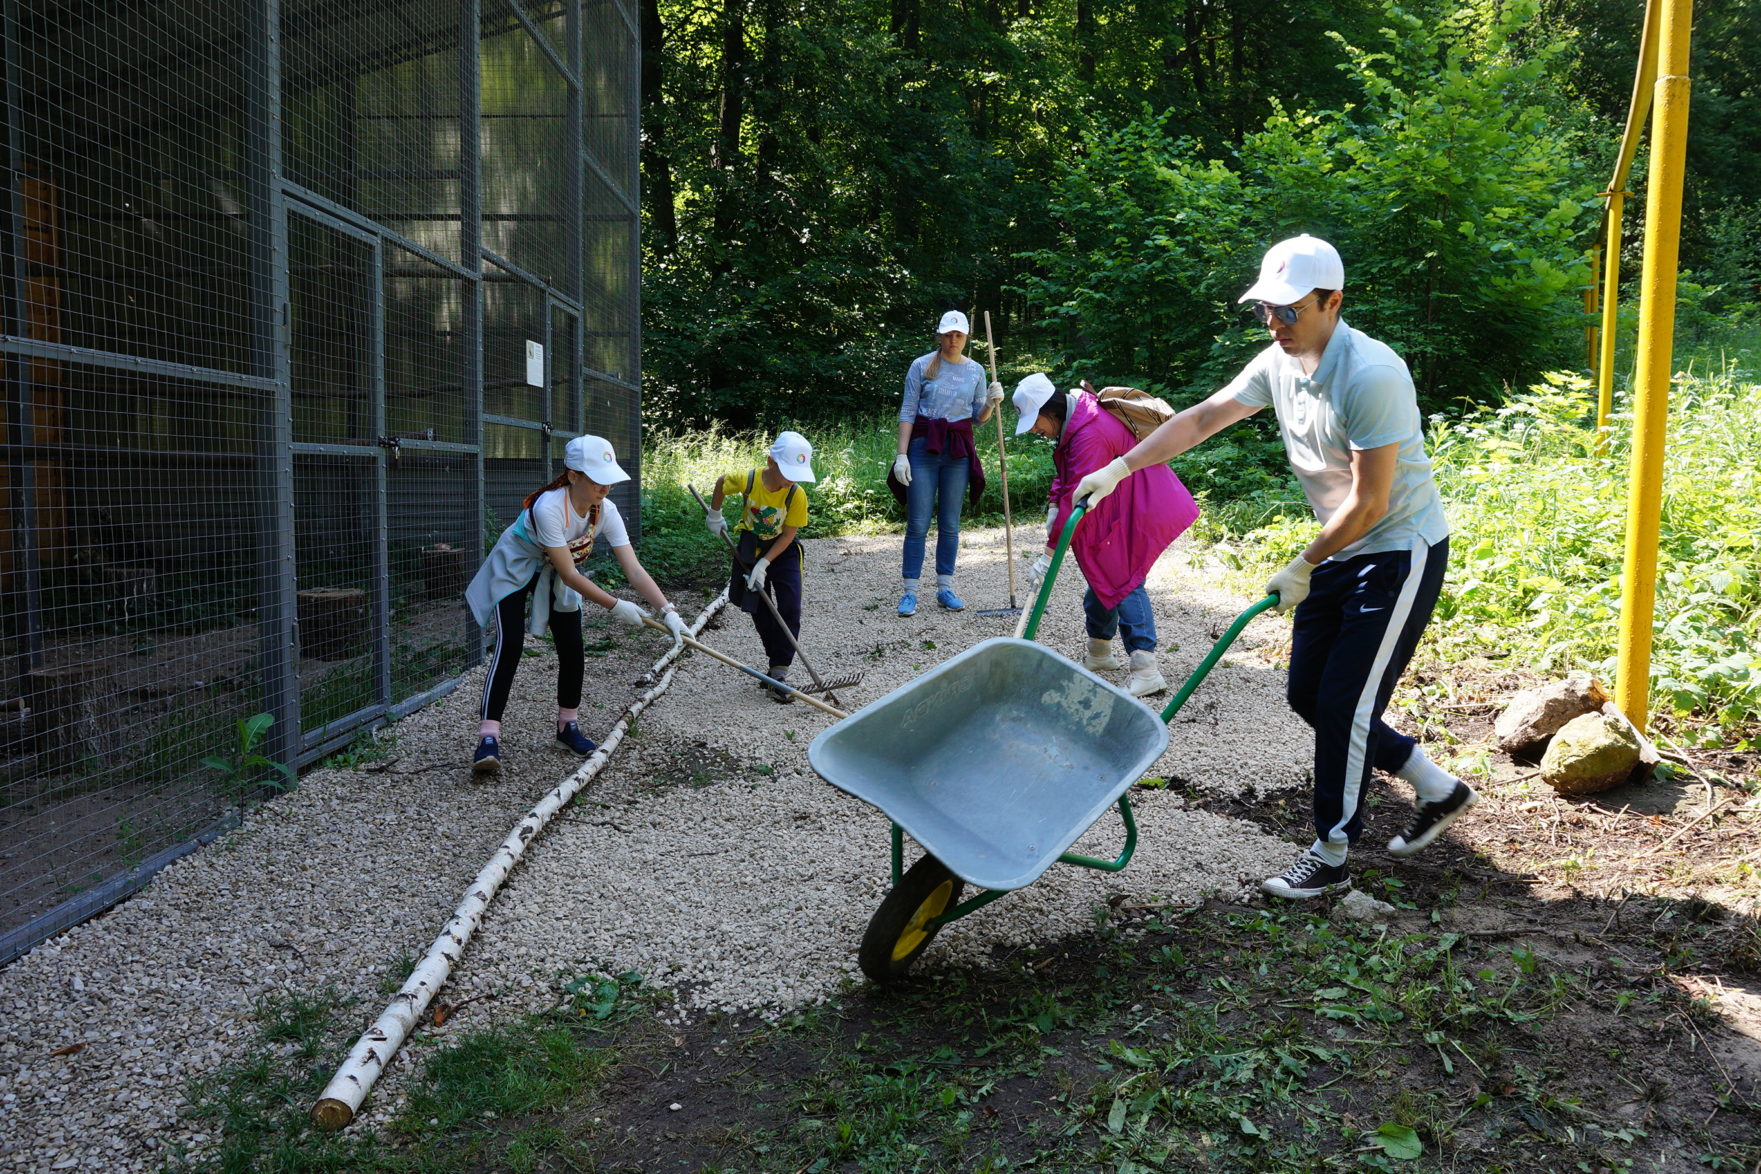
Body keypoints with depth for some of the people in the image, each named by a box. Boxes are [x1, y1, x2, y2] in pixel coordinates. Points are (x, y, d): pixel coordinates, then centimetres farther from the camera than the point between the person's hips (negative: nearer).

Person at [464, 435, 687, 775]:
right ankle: (488, 737, -19)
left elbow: (633, 569, -23)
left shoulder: (605, 510, -20)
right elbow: (569, 574, -32)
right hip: (514, 569, -6)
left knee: (573, 650, 0)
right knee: (510, 646, -19)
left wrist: (667, 610, -33)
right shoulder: (548, 507, -37)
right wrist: (615, 606, -30)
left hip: (554, 578, 6)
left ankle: (568, 725, 20)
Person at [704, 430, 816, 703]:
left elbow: (788, 535, -18)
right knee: (759, 610, 6)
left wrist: (764, 564, -23)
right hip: (751, 546, 2)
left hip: (783, 551, -2)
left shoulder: (797, 495, -25)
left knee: (790, 609, -15)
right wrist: (714, 515, 10)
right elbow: (721, 484, 0)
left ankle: (778, 673, -12)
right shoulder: (747, 479, -23)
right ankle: (778, 665, 20)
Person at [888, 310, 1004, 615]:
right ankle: (909, 592, 2)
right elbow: (907, 412, -2)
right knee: (918, 523, -3)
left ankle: (945, 588, 16)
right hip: (924, 445, -3)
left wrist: (992, 402, -8)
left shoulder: (975, 371, 9)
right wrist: (902, 455, -9)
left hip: (958, 451, 3)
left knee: (950, 524, 6)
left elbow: (978, 418, 13)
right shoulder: (922, 365, 0)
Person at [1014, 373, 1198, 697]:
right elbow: (1065, 473, 16)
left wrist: (1049, 553, -27)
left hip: (1138, 510, -10)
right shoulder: (1072, 418, 4)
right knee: (1101, 575, 14)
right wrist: (1053, 506, -1)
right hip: (1113, 509, 11)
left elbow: (1077, 500, -30)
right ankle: (1099, 652, 27)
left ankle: (1146, 670, -19)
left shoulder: (1090, 435, -29)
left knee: (1123, 580, -15)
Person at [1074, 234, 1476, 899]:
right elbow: (1199, 420, 8)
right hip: (1339, 551, 9)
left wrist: (1303, 567, -13)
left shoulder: (1371, 375, -26)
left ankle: (1330, 856, 10)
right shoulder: (1278, 364, -1)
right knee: (1307, 695, 10)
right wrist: (1119, 469, 2)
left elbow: (1369, 503, -24)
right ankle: (1438, 790, 28)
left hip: (1401, 552, -9)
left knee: (1345, 701, -6)